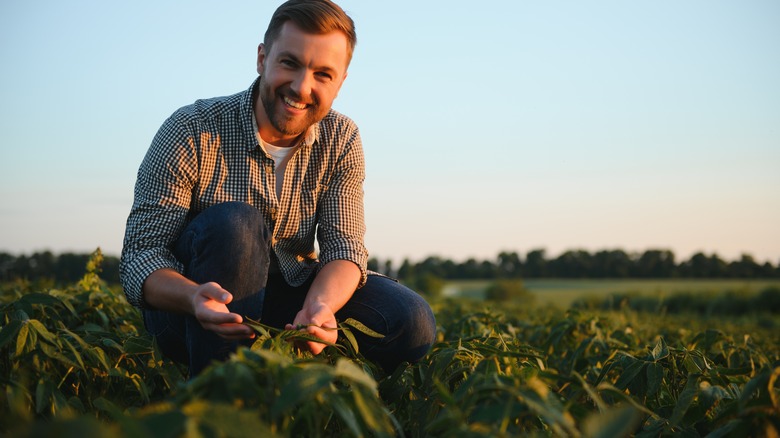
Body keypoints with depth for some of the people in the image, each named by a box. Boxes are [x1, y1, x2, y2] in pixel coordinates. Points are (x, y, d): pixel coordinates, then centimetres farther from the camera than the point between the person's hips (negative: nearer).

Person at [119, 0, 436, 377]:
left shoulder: (342, 141, -5)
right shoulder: (192, 132, -18)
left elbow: (343, 246, -11)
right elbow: (140, 255, -20)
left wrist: (320, 305, -35)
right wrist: (194, 297, -44)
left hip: (283, 295, 3)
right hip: (187, 311, -3)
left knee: (411, 324, -17)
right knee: (235, 223, -34)